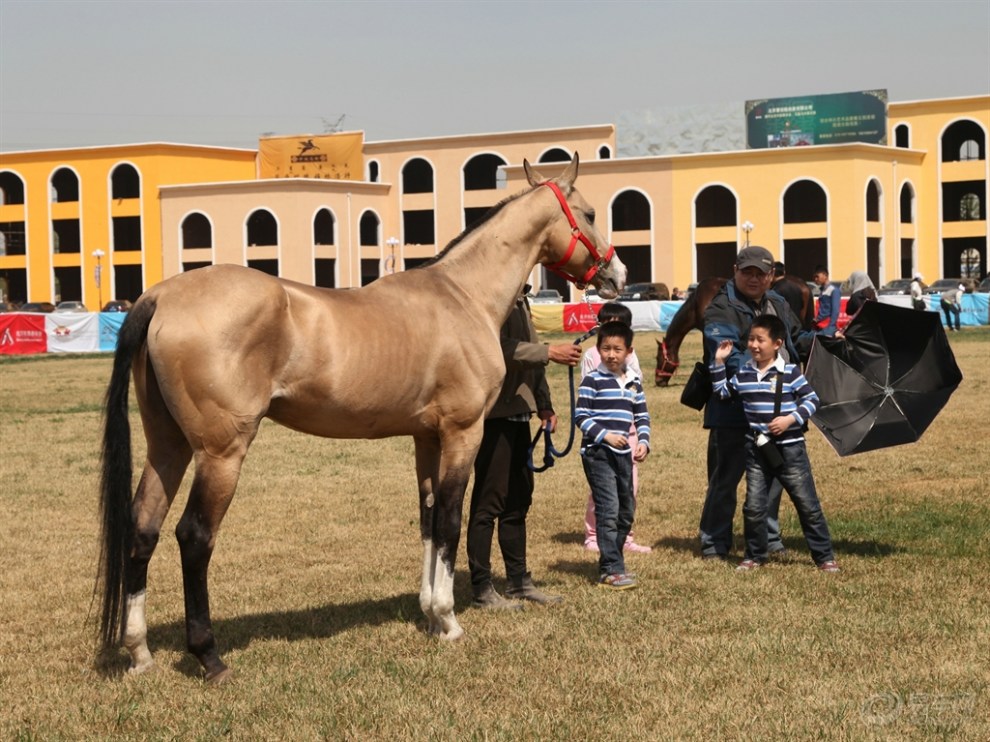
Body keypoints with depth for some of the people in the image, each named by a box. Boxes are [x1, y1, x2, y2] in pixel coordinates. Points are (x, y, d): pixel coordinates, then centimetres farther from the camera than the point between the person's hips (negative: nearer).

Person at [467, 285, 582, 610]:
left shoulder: (519, 299, 17)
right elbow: (501, 350, -26)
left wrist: (544, 405, 16)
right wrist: (550, 353, -22)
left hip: (518, 410, 10)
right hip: (494, 410, -10)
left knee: (519, 498, 15)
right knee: (489, 501, -4)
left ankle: (518, 580, 25)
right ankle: (481, 589, 3)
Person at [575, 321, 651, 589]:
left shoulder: (634, 382, 11)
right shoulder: (592, 380, -6)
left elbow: (642, 416, 16)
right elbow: (581, 416, -8)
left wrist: (643, 442, 0)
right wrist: (605, 435, -18)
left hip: (624, 454, 7)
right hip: (597, 453, -7)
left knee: (626, 512, 12)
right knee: (608, 510, -13)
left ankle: (611, 563, 25)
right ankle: (611, 570, -11)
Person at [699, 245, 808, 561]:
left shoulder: (778, 304, 14)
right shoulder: (722, 308, -11)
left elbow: (797, 340, 29)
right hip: (734, 411, -7)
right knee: (726, 476, -1)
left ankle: (768, 536, 30)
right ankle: (714, 543, 6)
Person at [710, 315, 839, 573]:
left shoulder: (791, 372, -8)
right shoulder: (744, 373, 5)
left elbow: (811, 400, -5)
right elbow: (721, 391, 15)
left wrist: (791, 419, -17)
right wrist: (719, 362, 7)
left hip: (790, 448, -3)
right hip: (757, 448, 4)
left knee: (808, 505, 2)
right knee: (754, 506, 5)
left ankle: (824, 556, 10)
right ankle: (754, 556, 20)